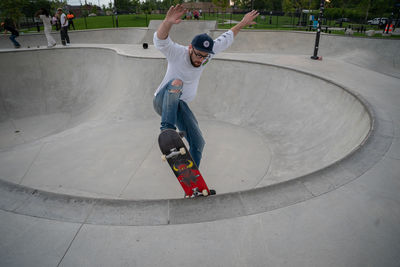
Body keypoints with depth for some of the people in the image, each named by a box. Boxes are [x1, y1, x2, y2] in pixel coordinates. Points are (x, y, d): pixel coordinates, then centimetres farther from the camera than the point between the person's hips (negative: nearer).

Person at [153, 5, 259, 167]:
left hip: (180, 105, 5)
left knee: (197, 143, -3)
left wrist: (242, 23, 16)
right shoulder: (177, 53, -20)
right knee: (176, 82, -37)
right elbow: (160, 40, -39)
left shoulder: (205, 54, -6)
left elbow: (226, 39, 9)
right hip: (162, 101, -5)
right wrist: (168, 22, -59)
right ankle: (167, 128, -43)